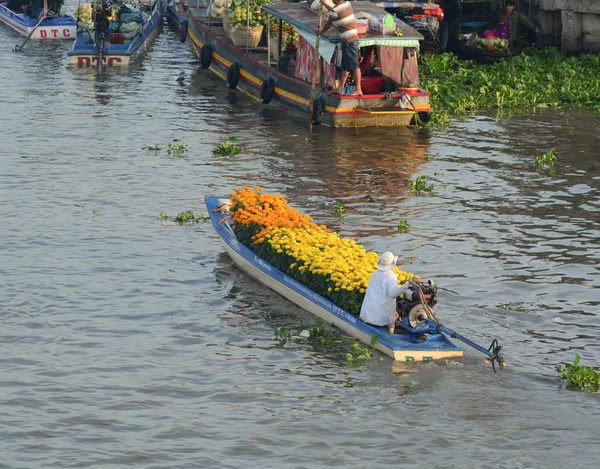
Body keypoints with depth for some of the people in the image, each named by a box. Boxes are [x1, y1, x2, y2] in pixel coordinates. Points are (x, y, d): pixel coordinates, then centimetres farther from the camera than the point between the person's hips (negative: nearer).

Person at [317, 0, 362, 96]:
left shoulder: (335, 10, -15)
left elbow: (328, 25, 1)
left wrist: (320, 32, 20)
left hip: (348, 40, -9)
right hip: (353, 38, 9)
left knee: (353, 65, -5)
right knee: (345, 65, 14)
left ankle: (358, 90, -3)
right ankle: (340, 89, 21)